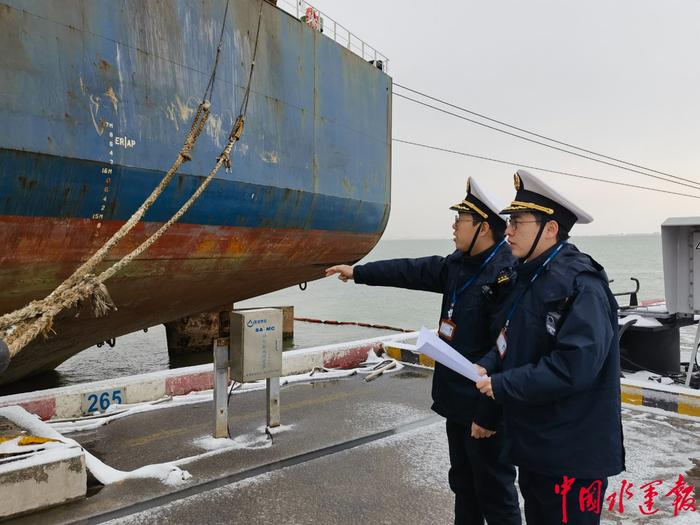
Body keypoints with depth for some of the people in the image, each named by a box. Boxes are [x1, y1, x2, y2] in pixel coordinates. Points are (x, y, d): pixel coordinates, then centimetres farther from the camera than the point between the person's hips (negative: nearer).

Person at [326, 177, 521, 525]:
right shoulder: (459, 264, 5)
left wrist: (488, 415, -22)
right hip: (457, 402, 9)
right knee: (462, 483, 23)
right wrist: (358, 272, 22)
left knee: (494, 494, 7)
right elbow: (413, 271, 17)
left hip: (484, 409, -9)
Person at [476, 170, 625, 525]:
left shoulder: (579, 284, -21)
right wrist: (487, 366, -4)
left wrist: (502, 386, -22)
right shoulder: (528, 277, 8)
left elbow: (575, 366, -30)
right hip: (532, 443, 9)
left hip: (572, 454, -9)